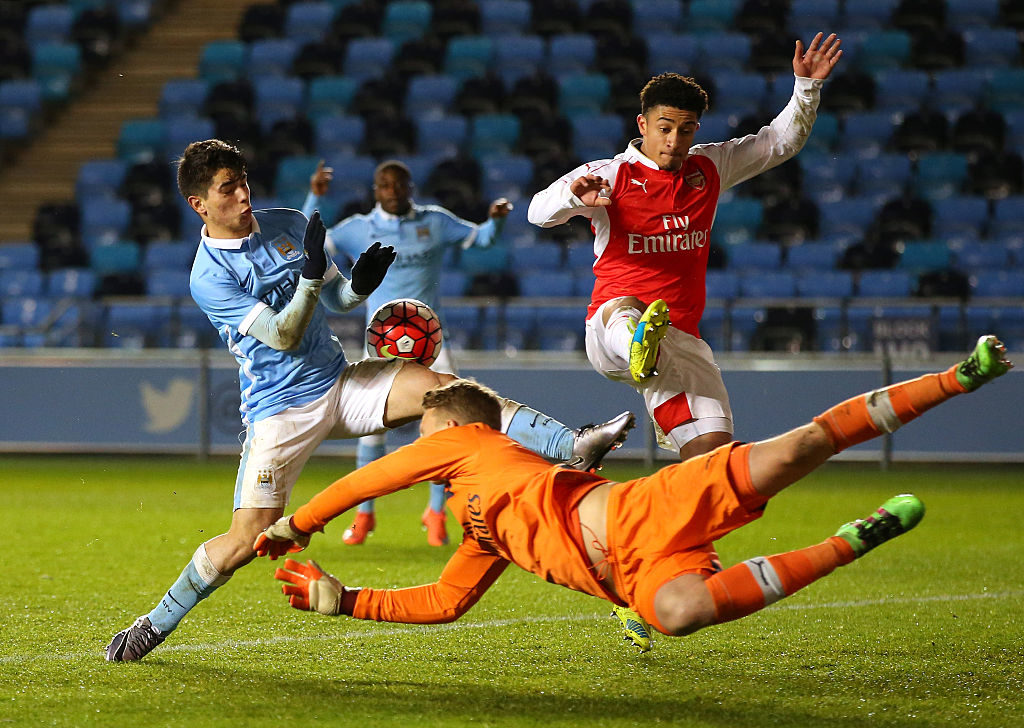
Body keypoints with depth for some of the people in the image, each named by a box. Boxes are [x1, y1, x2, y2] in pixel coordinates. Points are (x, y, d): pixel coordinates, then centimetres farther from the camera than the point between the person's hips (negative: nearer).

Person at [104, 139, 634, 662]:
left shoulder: (288, 224, 6)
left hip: (340, 383, 5)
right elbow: (282, 336, -18)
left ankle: (572, 447, -25)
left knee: (443, 387, -16)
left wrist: (360, 283, -8)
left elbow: (337, 298, 15)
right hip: (278, 410, -5)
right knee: (248, 537, -12)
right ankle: (155, 625, 6)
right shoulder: (208, 277, -12)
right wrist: (310, 275, -31)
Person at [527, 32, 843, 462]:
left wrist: (807, 87, 9)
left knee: (713, 450, -15)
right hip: (608, 331, -5)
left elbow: (780, 142, 23)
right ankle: (638, 349, -78)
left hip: (681, 337, 5)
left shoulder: (708, 168, 15)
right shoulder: (609, 175, 1)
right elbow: (539, 213, -12)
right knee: (622, 312, -44)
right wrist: (573, 196, -34)